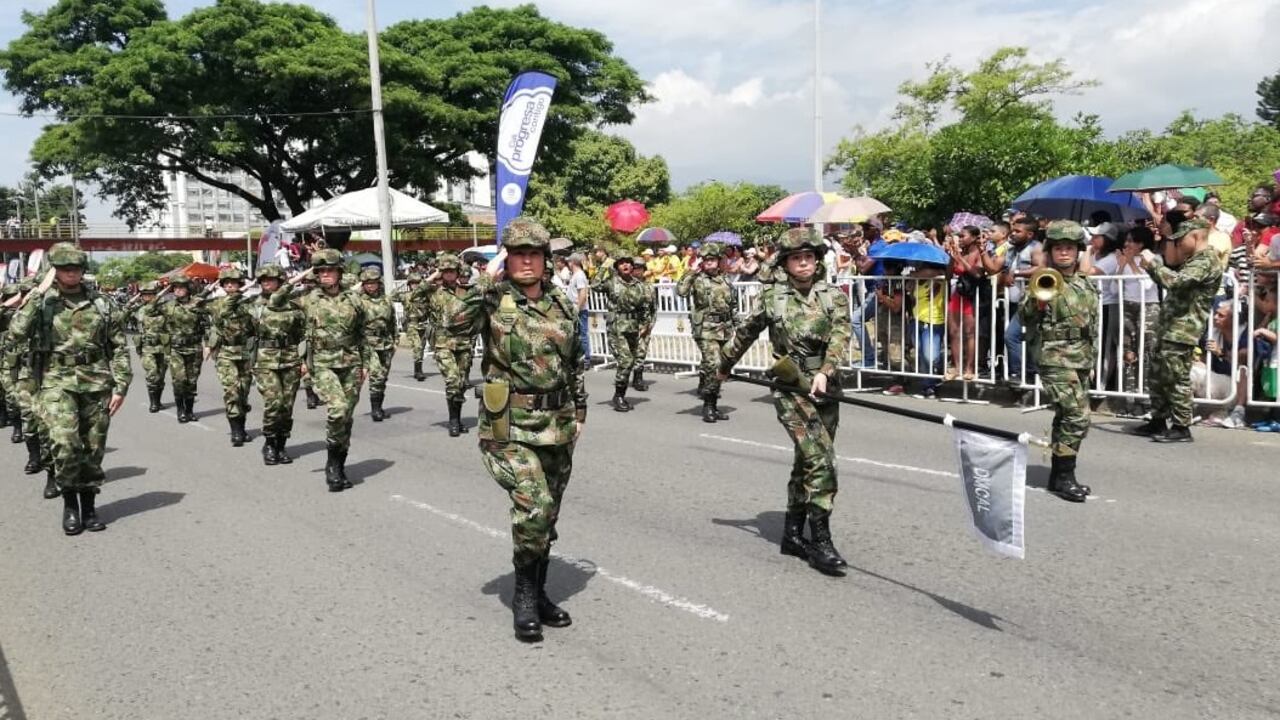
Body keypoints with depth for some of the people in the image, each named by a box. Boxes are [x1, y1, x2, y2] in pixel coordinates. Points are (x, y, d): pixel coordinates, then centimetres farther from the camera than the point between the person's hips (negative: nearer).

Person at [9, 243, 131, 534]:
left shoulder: (102, 304, 7)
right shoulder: (41, 301, 4)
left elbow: (119, 349, 7)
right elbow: (18, 330, -15)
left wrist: (120, 386, 0)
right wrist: (39, 293, -12)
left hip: (96, 383, 2)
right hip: (57, 382, -2)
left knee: (93, 448, 7)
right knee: (65, 443, -19)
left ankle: (89, 507, 22)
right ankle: (69, 502, 3)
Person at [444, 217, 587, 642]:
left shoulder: (563, 306, 7)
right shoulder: (494, 301, -5)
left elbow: (576, 364, 17)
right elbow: (457, 326, -25)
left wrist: (580, 411, 15)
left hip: (557, 426, 5)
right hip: (510, 427, -5)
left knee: (546, 515, 13)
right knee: (533, 506, -20)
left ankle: (537, 594, 31)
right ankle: (524, 594, 1)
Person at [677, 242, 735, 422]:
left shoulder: (725, 280, 14)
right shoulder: (698, 279, -4)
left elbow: (734, 303, 24)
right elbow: (680, 291, -21)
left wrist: (732, 322, 16)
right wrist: (692, 273, -19)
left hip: (725, 329, 6)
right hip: (706, 329, -6)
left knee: (720, 368, 9)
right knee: (712, 365, -19)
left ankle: (712, 406, 19)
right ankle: (708, 406, -7)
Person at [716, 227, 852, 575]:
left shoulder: (834, 296, 4)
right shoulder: (772, 297, 2)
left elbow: (840, 337, -12)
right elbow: (745, 333, 15)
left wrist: (825, 372, -28)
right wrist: (724, 366, 25)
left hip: (825, 389, 3)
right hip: (790, 388, -3)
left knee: (808, 462, 13)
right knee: (821, 460, -15)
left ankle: (793, 533, 28)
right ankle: (820, 542, -9)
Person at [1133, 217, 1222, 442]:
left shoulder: (1206, 260, -13)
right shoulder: (1194, 259, 20)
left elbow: (1176, 281, -27)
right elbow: (1169, 282, 27)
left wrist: (1152, 263, -15)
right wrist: (1151, 267, 10)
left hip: (1181, 331, -10)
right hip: (1168, 328, 10)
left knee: (1177, 379, -6)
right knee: (1158, 376, 14)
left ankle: (1181, 428, 0)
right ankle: (1158, 421, 22)